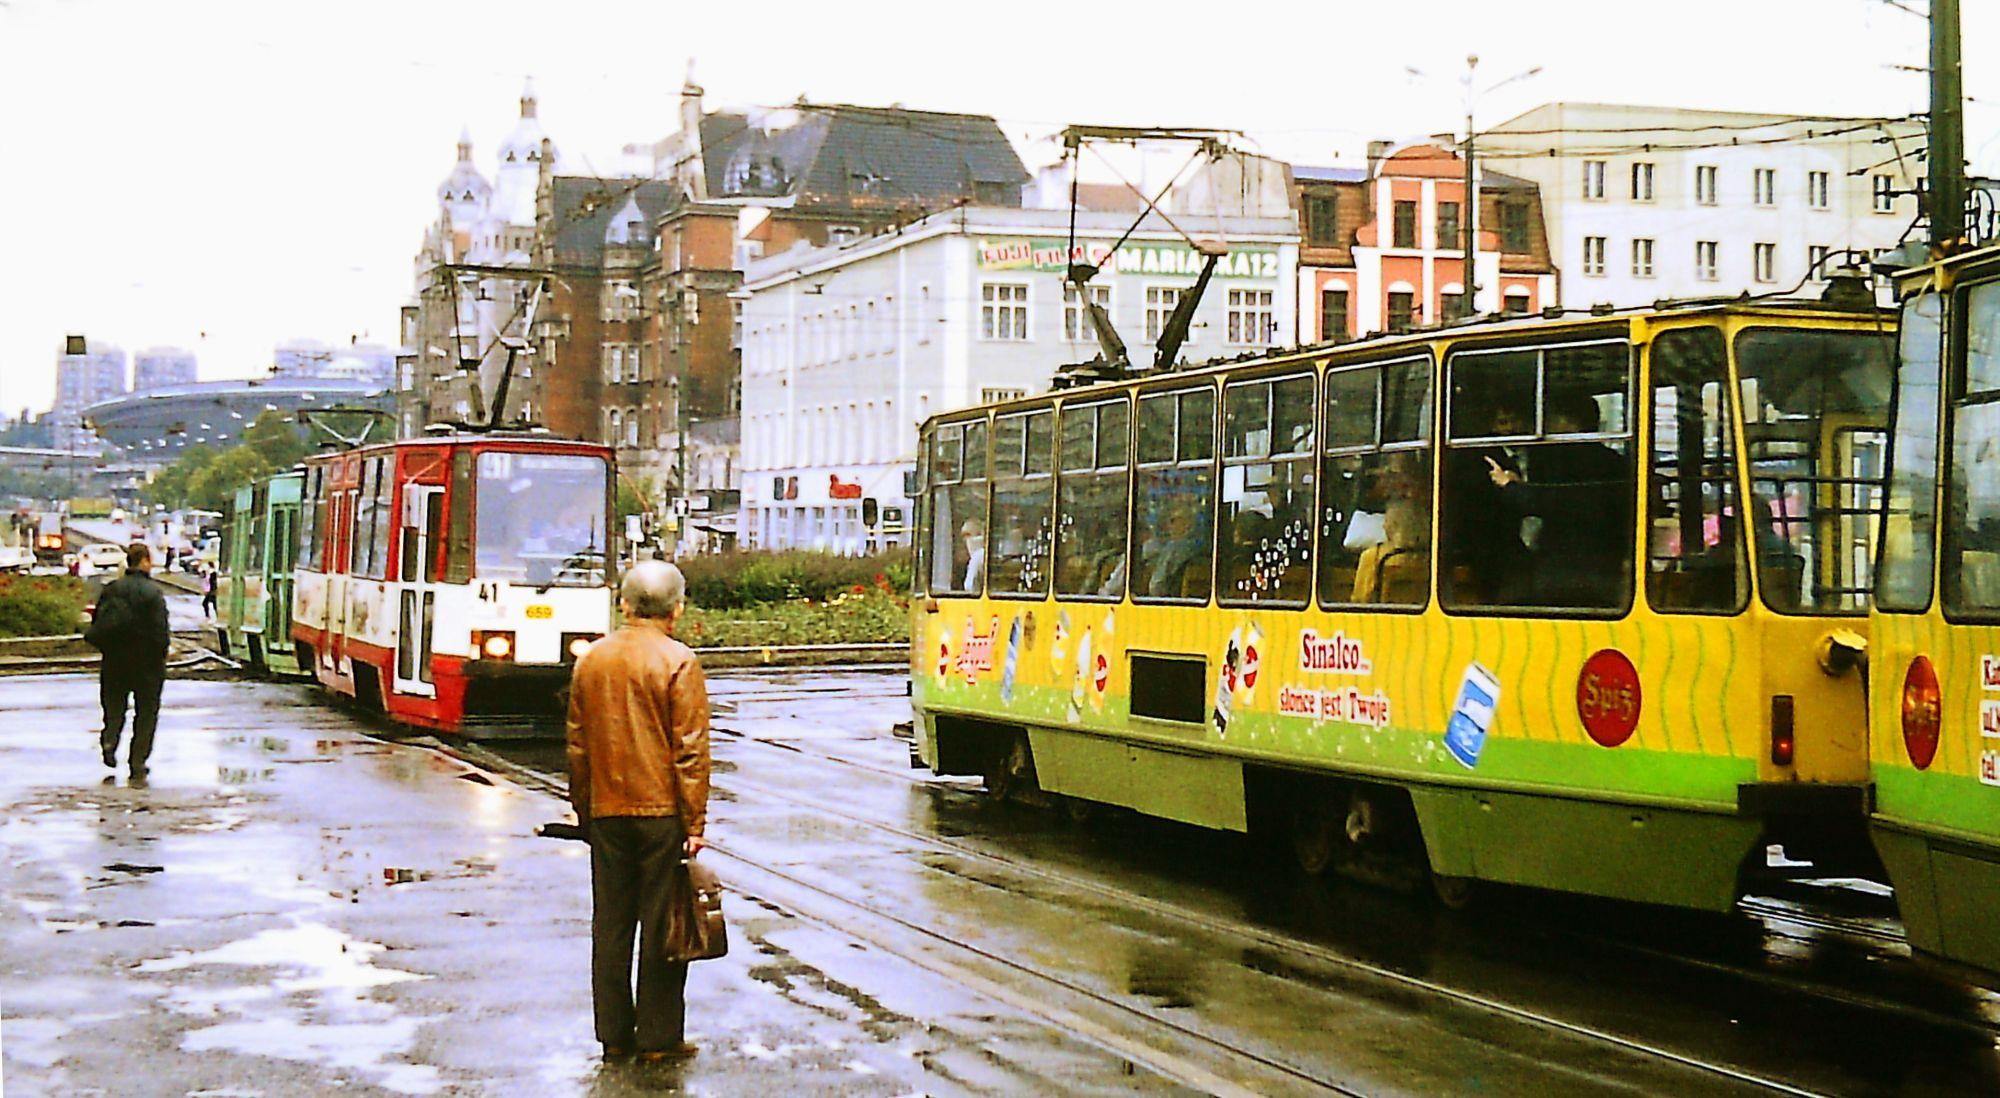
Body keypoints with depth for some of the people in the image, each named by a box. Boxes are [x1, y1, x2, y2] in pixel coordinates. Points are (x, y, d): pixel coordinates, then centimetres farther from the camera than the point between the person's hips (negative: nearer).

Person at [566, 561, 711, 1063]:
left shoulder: (591, 660, 6)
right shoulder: (678, 662, -9)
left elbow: (577, 744, 11)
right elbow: (690, 750, -11)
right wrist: (695, 822, -7)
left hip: (607, 814, 4)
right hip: (662, 813, -4)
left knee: (610, 924, 11)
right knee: (663, 925, 3)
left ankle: (614, 1035, 16)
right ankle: (659, 1038, 6)